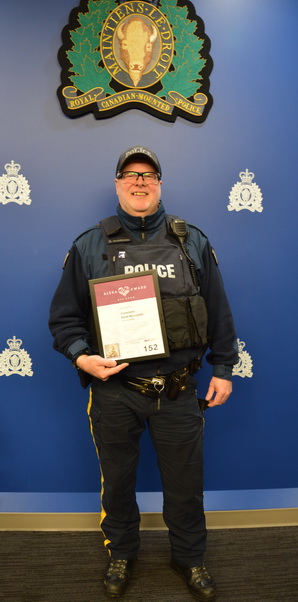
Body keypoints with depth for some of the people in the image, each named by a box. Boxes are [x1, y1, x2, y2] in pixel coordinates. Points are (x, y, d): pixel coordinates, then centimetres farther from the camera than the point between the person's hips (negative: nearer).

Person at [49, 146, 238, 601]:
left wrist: (222, 369, 6)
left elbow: (218, 311, 7)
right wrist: (81, 357, -14)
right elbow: (64, 316, 2)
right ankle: (121, 554, 45)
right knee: (117, 479, 18)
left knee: (185, 482, 16)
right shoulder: (90, 246, 1)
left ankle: (189, 558, 42)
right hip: (113, 389, 0)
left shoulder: (193, 243, 4)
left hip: (179, 391, 1)